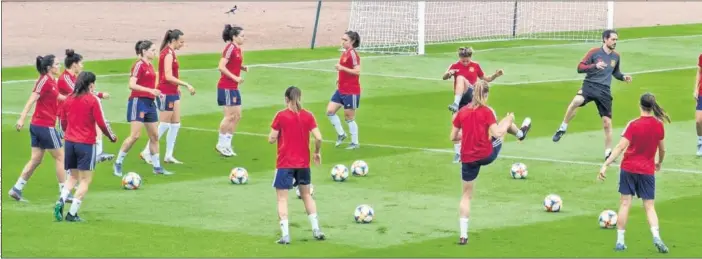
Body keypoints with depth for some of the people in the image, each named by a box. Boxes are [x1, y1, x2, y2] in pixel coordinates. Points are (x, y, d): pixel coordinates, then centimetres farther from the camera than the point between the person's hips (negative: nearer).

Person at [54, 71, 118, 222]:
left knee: (73, 177, 18)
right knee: (85, 180, 3)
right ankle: (72, 214, -3)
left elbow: (63, 122, 13)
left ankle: (60, 201, -5)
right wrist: (112, 137, 7)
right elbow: (101, 122, -9)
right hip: (87, 144, -5)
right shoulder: (93, 100, -8)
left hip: (70, 142, 5)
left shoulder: (69, 99, 7)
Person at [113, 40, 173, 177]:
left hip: (149, 103, 9)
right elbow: (132, 84, -20)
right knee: (135, 135, -12)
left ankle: (157, 167, 16)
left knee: (154, 136, 9)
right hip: (138, 101, -9)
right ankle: (118, 163, -1)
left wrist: (156, 92, 16)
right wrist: (150, 90, -25)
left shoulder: (150, 66, 14)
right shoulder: (139, 65, -11)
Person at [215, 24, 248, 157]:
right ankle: (221, 144, 5)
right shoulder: (230, 48, -14)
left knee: (237, 116, 9)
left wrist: (243, 67, 5)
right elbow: (221, 67, -20)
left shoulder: (238, 49, 12)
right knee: (230, 115, -6)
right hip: (226, 87, -9)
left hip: (234, 87, 9)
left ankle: (227, 144, 17)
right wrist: (235, 77, -22)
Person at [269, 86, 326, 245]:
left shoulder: (281, 116, -10)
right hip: (303, 163, 4)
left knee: (282, 198, 1)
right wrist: (317, 152, 10)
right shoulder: (308, 116, -2)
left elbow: (271, 139, -9)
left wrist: (274, 135, 13)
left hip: (285, 164, -3)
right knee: (306, 194, 21)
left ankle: (285, 234, -9)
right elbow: (318, 138, -7)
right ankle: (316, 229, 17)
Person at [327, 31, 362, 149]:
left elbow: (357, 71, -23)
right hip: (341, 90, 9)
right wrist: (340, 78, 12)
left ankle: (355, 143, 13)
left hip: (351, 91, -9)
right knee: (330, 111, 4)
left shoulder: (352, 54, -16)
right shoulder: (345, 53, 11)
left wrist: (342, 68, -27)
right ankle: (341, 134, 19)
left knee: (349, 117, 0)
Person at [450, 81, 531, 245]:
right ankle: (521, 133, 57)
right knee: (506, 121, 21)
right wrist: (508, 120, 1)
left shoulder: (462, 112, 0)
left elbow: (453, 137, 4)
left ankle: (463, 235, 4)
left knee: (466, 195, 13)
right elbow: (497, 133, -16)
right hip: (487, 155, -2)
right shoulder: (486, 112, -11)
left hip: (468, 159, 2)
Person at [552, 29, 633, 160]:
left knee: (607, 123, 2)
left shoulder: (616, 57, 12)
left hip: (605, 91, 4)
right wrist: (595, 66, -21)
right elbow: (580, 68, -7)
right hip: (589, 85, -4)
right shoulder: (594, 52, -2)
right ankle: (562, 129, -19)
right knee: (576, 101, -36)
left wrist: (623, 77, 9)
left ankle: (608, 153, 15)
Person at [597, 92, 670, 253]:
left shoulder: (634, 125, -12)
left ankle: (620, 241, 6)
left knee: (625, 203, 5)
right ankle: (656, 237, -14)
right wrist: (659, 163, 30)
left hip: (629, 168, -2)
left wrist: (605, 165, -19)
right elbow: (662, 149, 10)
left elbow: (621, 147, -18)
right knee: (649, 206, 7)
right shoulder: (658, 125, -2)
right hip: (647, 171, 2)